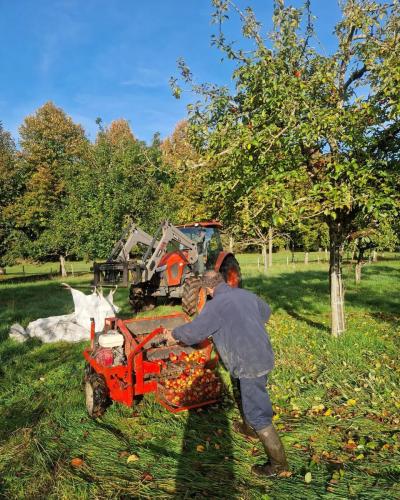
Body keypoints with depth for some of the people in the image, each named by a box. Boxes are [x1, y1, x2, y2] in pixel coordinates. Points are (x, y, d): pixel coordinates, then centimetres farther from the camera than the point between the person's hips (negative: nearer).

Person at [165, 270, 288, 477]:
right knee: (244, 396, 31)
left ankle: (278, 462, 14)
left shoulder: (215, 306, -18)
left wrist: (174, 334, 5)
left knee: (257, 413, 2)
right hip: (263, 355, 9)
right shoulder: (245, 294, 6)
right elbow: (265, 312, 24)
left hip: (250, 363, -9)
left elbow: (193, 331, -14)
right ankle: (248, 428, 54)